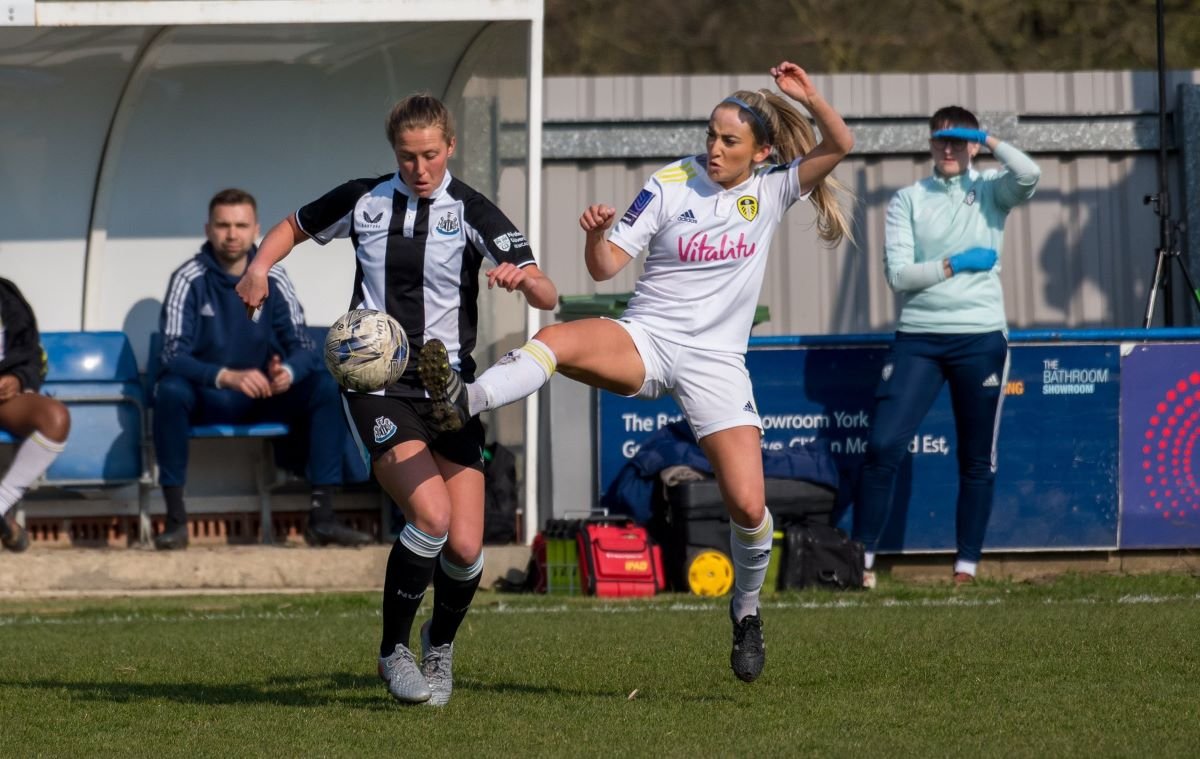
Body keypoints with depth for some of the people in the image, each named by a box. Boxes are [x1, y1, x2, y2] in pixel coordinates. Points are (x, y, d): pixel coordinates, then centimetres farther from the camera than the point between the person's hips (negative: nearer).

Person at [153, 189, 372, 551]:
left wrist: (288, 371, -29)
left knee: (326, 388, -22)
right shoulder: (189, 279, -10)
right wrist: (227, 377, -36)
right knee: (170, 391, -35)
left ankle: (322, 517, -23)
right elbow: (173, 356, -19)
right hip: (207, 399, -3)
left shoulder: (273, 279, -1)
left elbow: (304, 345, -4)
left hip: (264, 399, 3)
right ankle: (175, 519, -30)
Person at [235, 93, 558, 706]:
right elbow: (295, 226, 22)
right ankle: (394, 651, -3)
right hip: (377, 385, -1)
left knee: (465, 546, -6)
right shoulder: (363, 201, 1)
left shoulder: (473, 212, -3)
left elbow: (547, 297, -11)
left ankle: (441, 643, 27)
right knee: (431, 515, -24)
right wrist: (260, 267, 2)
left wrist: (524, 276, -34)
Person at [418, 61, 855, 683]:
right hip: (646, 341, 0)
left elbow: (838, 146, -6)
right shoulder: (671, 185, -1)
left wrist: (809, 98, -21)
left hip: (716, 362, 0)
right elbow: (605, 267, -4)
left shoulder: (772, 189, 3)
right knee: (558, 340, -33)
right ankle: (463, 401, -51)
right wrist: (595, 234, -25)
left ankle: (747, 610, 16)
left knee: (748, 504, -9)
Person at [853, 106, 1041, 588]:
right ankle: (862, 555, -2)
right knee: (883, 445, -10)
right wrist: (956, 264, -9)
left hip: (980, 337, 0)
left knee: (977, 459, 5)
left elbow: (1029, 176, -18)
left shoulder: (990, 190, 6)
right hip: (918, 337, 0)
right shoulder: (908, 200, 7)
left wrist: (988, 141, -11)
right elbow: (898, 274, -3)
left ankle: (967, 564, 14)